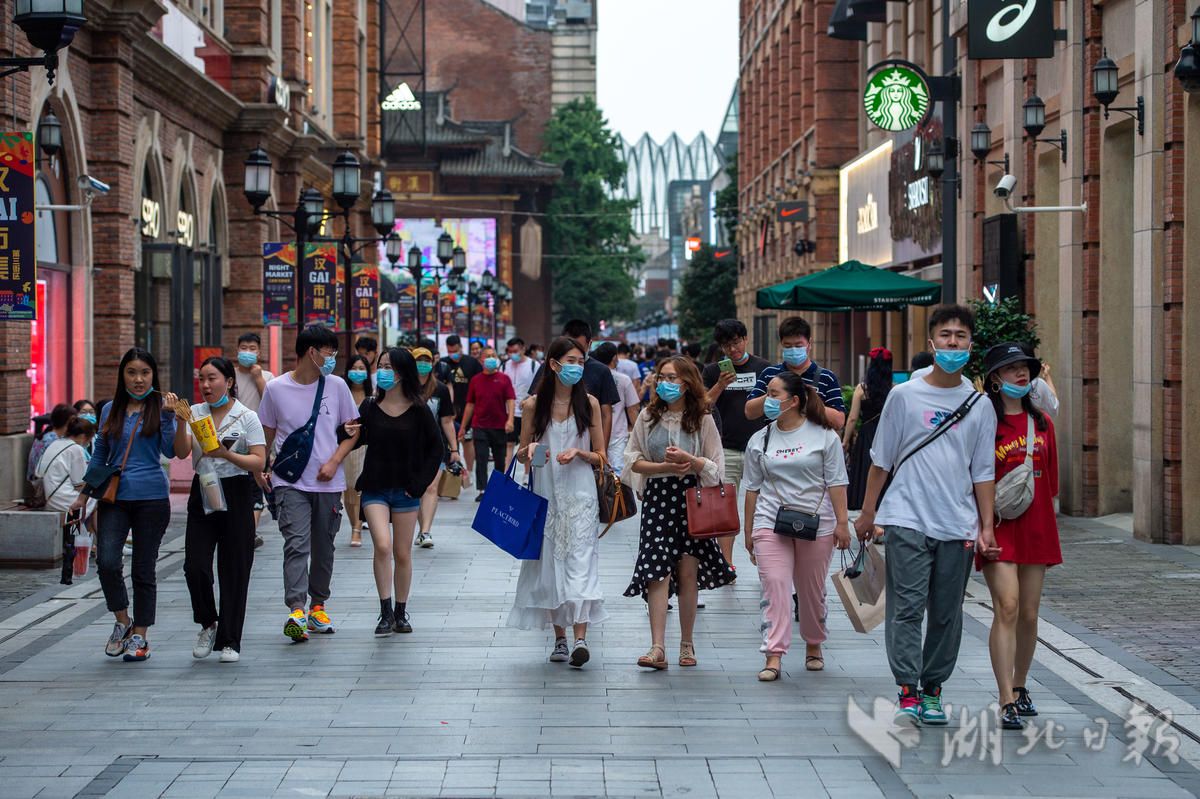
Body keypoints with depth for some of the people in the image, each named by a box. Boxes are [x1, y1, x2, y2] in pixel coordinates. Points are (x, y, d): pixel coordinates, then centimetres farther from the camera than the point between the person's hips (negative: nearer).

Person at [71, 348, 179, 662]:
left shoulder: (160, 407, 1)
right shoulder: (110, 411, 10)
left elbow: (170, 451, -10)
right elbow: (99, 456, 17)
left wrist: (168, 415, -19)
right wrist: (83, 495, 15)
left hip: (152, 498, -2)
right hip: (115, 497, 2)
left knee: (144, 568, 3)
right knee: (107, 562, -14)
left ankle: (140, 635, 15)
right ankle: (122, 621, 8)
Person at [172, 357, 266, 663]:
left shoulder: (247, 417, -2)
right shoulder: (195, 412, 6)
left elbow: (259, 462, -9)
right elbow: (181, 452, -6)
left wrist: (227, 455, -23)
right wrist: (181, 422, -21)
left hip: (235, 494, -2)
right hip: (202, 494, 3)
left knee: (234, 569, 0)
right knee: (195, 566, -6)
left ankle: (230, 641, 9)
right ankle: (208, 624, 19)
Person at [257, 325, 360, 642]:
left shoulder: (336, 386, 4)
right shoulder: (276, 389, 1)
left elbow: (352, 431, 7)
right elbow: (267, 434, 11)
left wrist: (333, 462, -7)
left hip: (328, 483, 3)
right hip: (290, 482, -3)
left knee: (323, 548, 10)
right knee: (296, 544, -16)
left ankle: (317, 606, 25)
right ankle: (296, 611, -25)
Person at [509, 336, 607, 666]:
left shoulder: (589, 404, 3)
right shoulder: (534, 405, 3)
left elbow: (600, 456, 7)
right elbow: (521, 454, 11)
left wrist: (579, 453, -13)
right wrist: (530, 450, -12)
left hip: (580, 494, -1)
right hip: (545, 493, 1)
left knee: (579, 563, -12)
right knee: (549, 563, 4)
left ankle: (580, 638, -20)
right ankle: (559, 638, 14)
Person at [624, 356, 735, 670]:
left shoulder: (702, 419, 1)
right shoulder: (649, 416, 6)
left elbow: (715, 468, 0)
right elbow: (633, 460, 5)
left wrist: (688, 459, -17)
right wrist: (665, 467, -11)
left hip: (691, 499, 0)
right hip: (657, 497, 0)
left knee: (688, 572, 1)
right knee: (658, 572, -9)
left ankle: (687, 644, 15)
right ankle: (658, 648, -14)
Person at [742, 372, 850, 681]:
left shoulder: (823, 436, 0)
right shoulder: (759, 441, 8)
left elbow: (836, 482, 0)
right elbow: (753, 488, 12)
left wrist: (842, 522, -4)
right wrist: (749, 531, 11)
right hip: (770, 524, 1)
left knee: (812, 591, 9)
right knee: (774, 586, -12)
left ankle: (814, 646, 29)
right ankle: (774, 656, -15)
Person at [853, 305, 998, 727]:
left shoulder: (979, 405, 8)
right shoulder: (904, 396, 2)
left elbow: (983, 472, 11)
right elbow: (881, 459, 8)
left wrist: (986, 526, 7)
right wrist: (867, 512, 7)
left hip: (958, 527, 2)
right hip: (907, 521, -2)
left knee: (947, 613, 7)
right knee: (907, 608, -8)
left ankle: (932, 690, 17)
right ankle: (908, 693, -8)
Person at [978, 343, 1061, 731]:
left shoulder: (1042, 423, 11)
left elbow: (1050, 482, 17)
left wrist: (1047, 530, 14)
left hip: (1037, 529, 5)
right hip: (998, 527, -5)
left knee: (1029, 614, 9)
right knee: (1007, 608, -15)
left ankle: (1019, 687, 28)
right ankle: (1007, 702, -16)